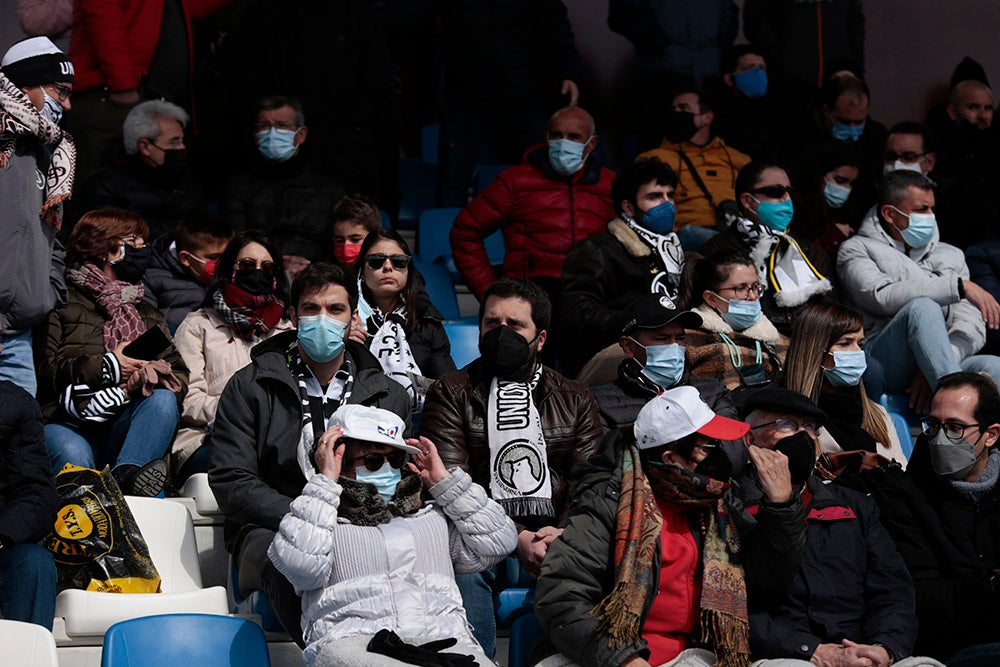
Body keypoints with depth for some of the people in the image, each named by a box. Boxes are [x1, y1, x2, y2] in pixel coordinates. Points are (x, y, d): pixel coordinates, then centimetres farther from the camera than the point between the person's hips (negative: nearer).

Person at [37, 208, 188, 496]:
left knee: (163, 398, -27)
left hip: (121, 430, 5)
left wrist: (149, 374, -8)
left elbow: (179, 376, 14)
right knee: (74, 457, -38)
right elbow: (44, 368, -7)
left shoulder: (147, 315, 27)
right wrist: (106, 367, -6)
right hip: (66, 425, -4)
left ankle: (126, 473, -46)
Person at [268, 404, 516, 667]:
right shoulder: (324, 519, 20)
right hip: (352, 643, -1)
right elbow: (298, 564, -3)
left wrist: (445, 481, 25)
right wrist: (325, 480, 6)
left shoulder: (433, 514, 32)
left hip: (444, 640, 2)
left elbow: (498, 542, 23)